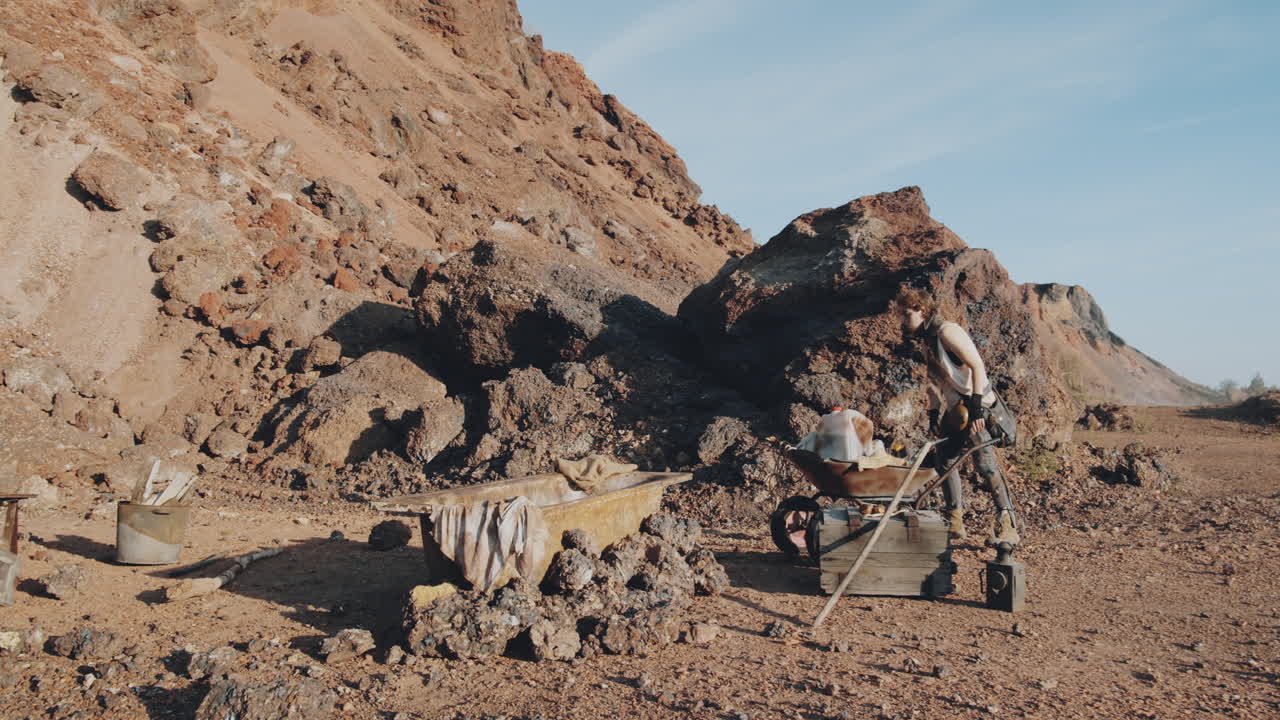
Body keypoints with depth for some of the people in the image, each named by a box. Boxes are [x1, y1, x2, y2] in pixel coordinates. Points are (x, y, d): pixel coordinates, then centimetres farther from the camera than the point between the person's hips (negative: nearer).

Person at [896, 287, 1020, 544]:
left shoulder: (947, 331, -12)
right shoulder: (928, 341, 16)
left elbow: (977, 367, -19)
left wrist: (976, 406, -23)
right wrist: (934, 413, 14)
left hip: (977, 408, -10)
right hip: (955, 412, 10)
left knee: (985, 463, -16)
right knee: (943, 460, 10)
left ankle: (1007, 527, -14)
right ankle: (955, 522, 19)